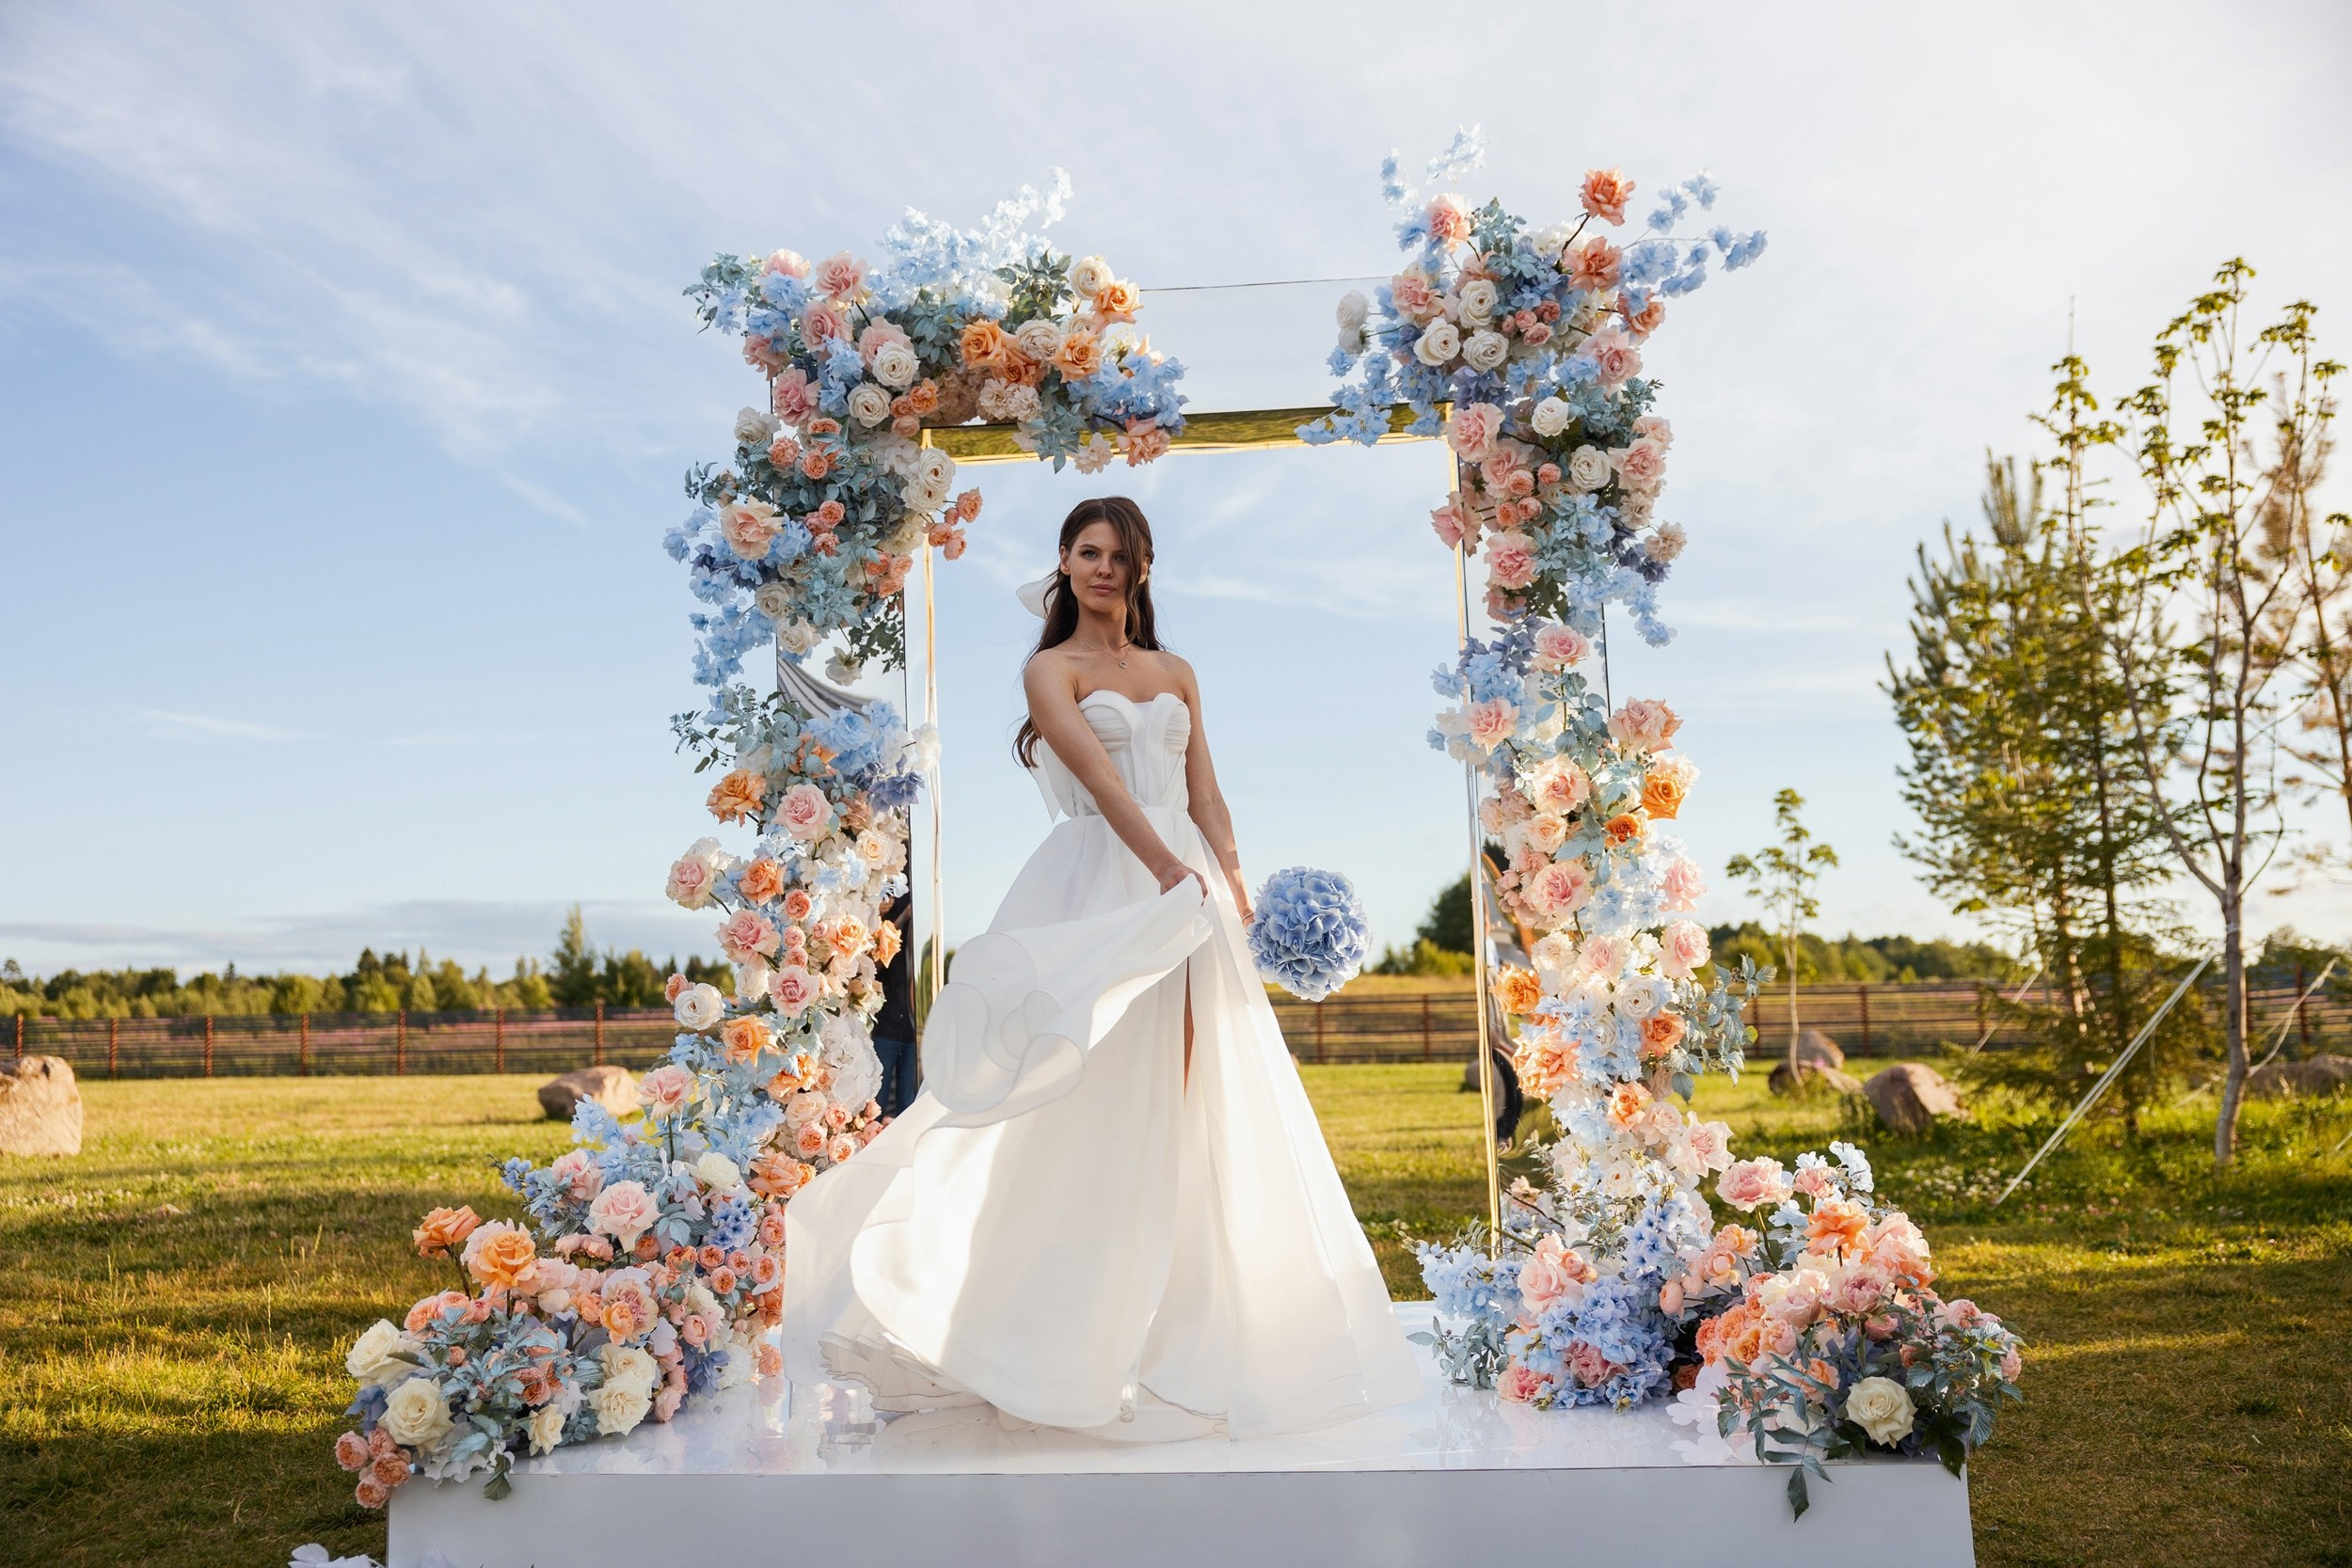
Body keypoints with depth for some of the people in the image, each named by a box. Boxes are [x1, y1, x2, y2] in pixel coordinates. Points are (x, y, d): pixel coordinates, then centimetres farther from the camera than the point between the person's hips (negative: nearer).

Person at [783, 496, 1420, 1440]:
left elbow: (1203, 794, 13)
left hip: (1190, 885, 5)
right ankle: (1081, 1333, 5)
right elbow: (1098, 775, -13)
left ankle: (1183, 1321, 16)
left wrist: (1231, 879, -5)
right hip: (1101, 884, -5)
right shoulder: (1052, 670, 2)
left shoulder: (1175, 674, 19)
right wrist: (1168, 869, -25)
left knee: (1190, 1095, 5)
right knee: (1098, 1097, -5)